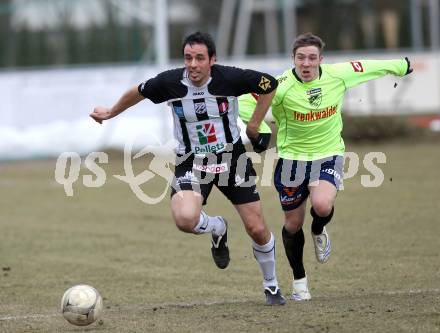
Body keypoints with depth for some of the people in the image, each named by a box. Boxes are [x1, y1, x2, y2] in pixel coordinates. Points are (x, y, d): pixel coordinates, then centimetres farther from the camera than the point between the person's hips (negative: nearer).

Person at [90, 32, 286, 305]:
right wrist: (110, 113, 22)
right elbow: (138, 93, 7)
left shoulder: (229, 78, -18)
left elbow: (270, 85, -1)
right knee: (185, 219, -29)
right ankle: (218, 229, 9)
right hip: (192, 161, 0)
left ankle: (272, 286, 29)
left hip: (231, 157, 0)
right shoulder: (169, 82, -14)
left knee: (257, 230, 1)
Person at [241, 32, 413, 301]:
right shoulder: (281, 87, -20)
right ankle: (299, 280, 35)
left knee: (322, 205, -28)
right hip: (292, 159, 0)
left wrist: (403, 66, 23)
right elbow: (244, 104, -21)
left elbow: (369, 67, 7)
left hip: (328, 156, 0)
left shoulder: (338, 75, -11)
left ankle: (319, 232, 11)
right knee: (293, 223, 9)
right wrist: (259, 128, -35)